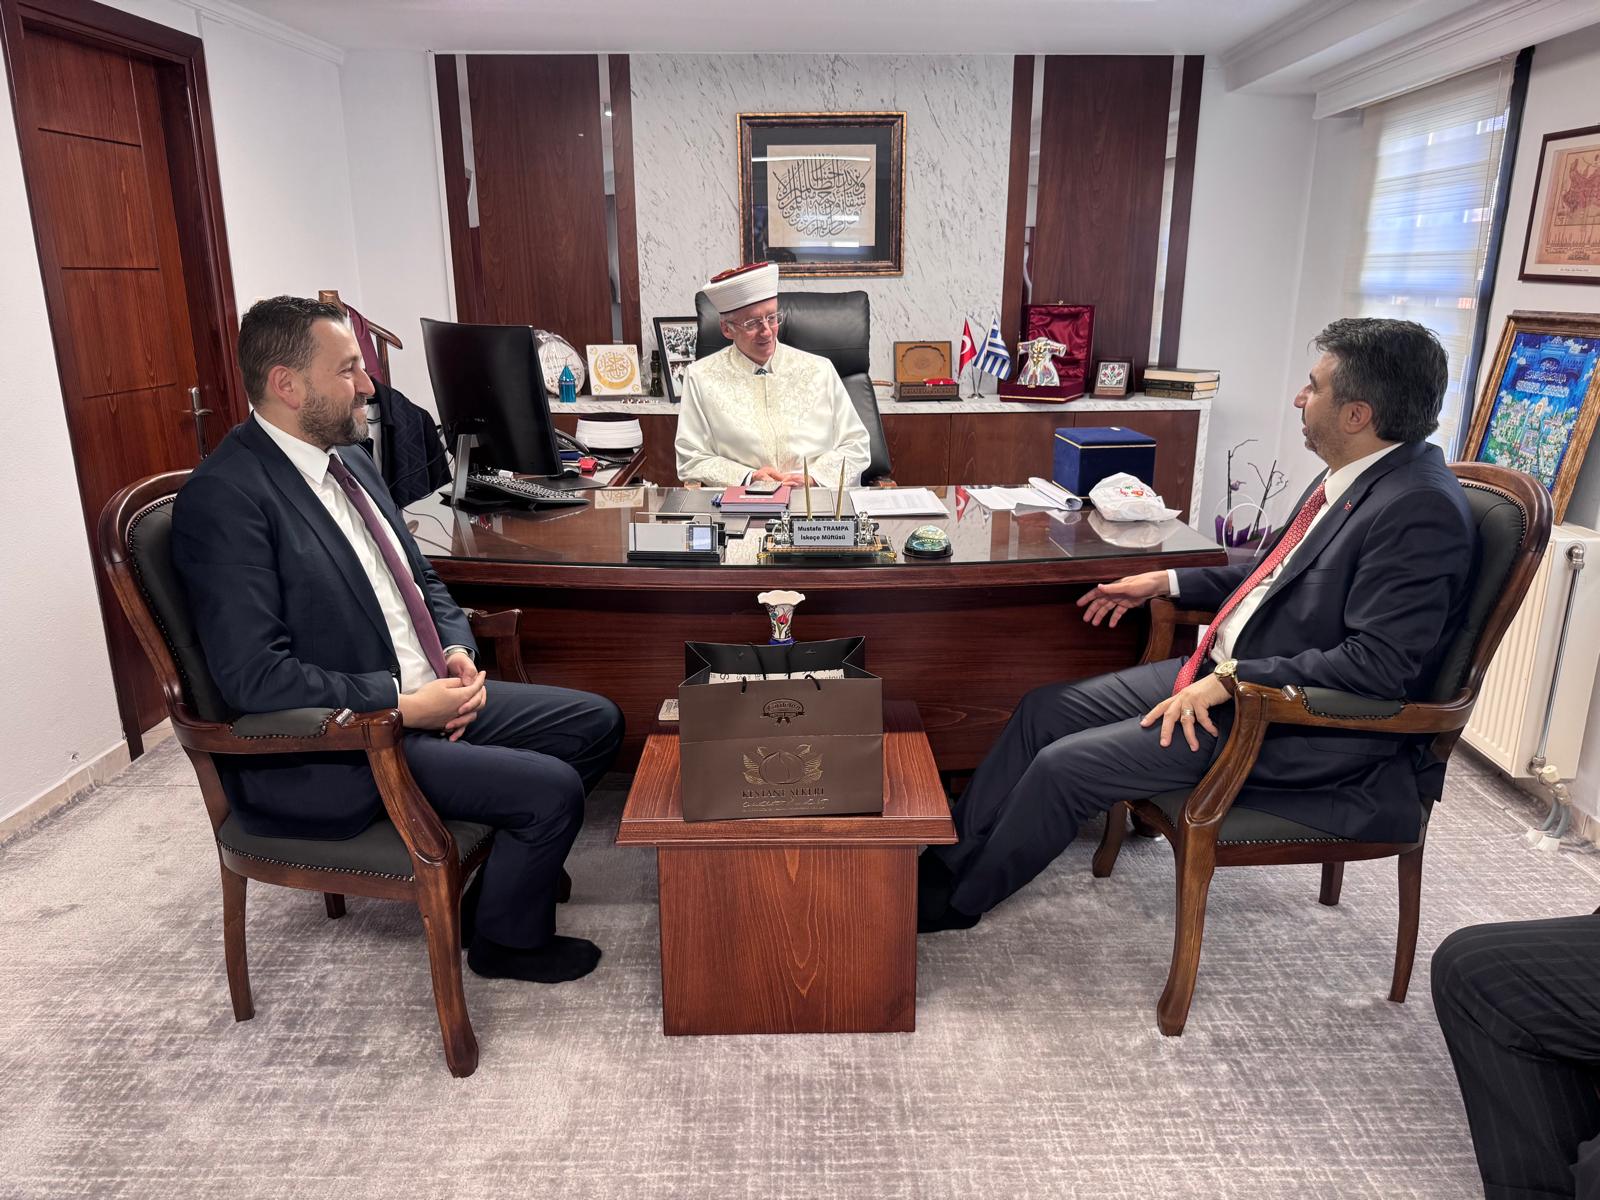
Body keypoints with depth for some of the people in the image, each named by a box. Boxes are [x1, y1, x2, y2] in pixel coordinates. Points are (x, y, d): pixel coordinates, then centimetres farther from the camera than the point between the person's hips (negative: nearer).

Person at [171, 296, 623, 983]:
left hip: (424, 696, 9)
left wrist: (457, 652, -2)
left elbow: (419, 577, 18)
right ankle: (508, 940, 12)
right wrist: (403, 704, -22)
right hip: (321, 754, -9)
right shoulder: (226, 496, -19)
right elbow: (254, 676, -25)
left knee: (597, 722, 6)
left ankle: (509, 864, 26)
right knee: (553, 790, -18)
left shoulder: (349, 460, 8)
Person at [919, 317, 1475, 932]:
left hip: (1300, 728, -9)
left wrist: (1232, 680, -26)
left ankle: (957, 900, 8)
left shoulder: (1422, 510, -22)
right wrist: (1166, 581, 16)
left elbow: (1379, 664, -26)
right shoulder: (1352, 477, 7)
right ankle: (954, 853, 17)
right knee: (1045, 708, 4)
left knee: (1065, 766, -15)